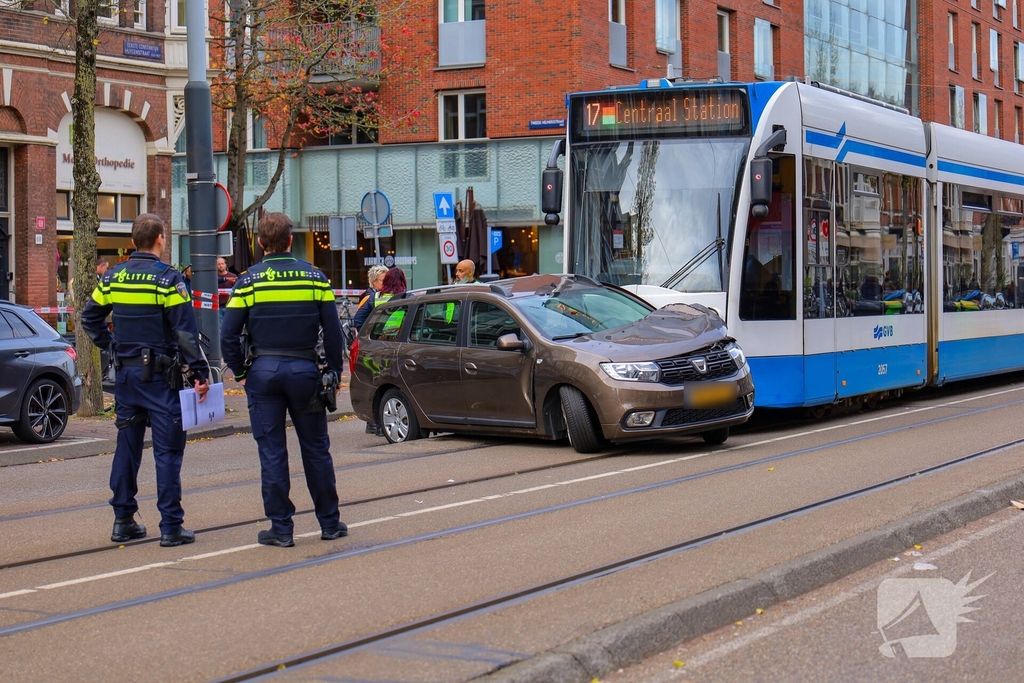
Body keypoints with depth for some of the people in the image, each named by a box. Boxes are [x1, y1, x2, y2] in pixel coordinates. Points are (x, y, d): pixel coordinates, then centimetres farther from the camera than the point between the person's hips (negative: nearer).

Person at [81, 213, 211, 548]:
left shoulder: (113, 276, 6)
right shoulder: (167, 278, -11)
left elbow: (90, 318, 12)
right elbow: (185, 331, -14)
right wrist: (199, 372, -12)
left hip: (125, 373, 6)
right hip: (159, 373, -5)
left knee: (127, 446, 13)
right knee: (167, 449, -1)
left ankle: (123, 520, 17)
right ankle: (171, 526, -2)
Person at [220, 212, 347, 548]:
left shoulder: (249, 280, -3)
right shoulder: (315, 277, 1)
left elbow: (228, 335, -5)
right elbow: (333, 331, 0)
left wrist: (240, 373, 7)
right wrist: (334, 372, 9)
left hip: (264, 370, -1)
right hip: (304, 369, 1)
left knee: (271, 451, 4)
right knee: (316, 448, 11)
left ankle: (281, 528, 5)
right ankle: (330, 523, 17)